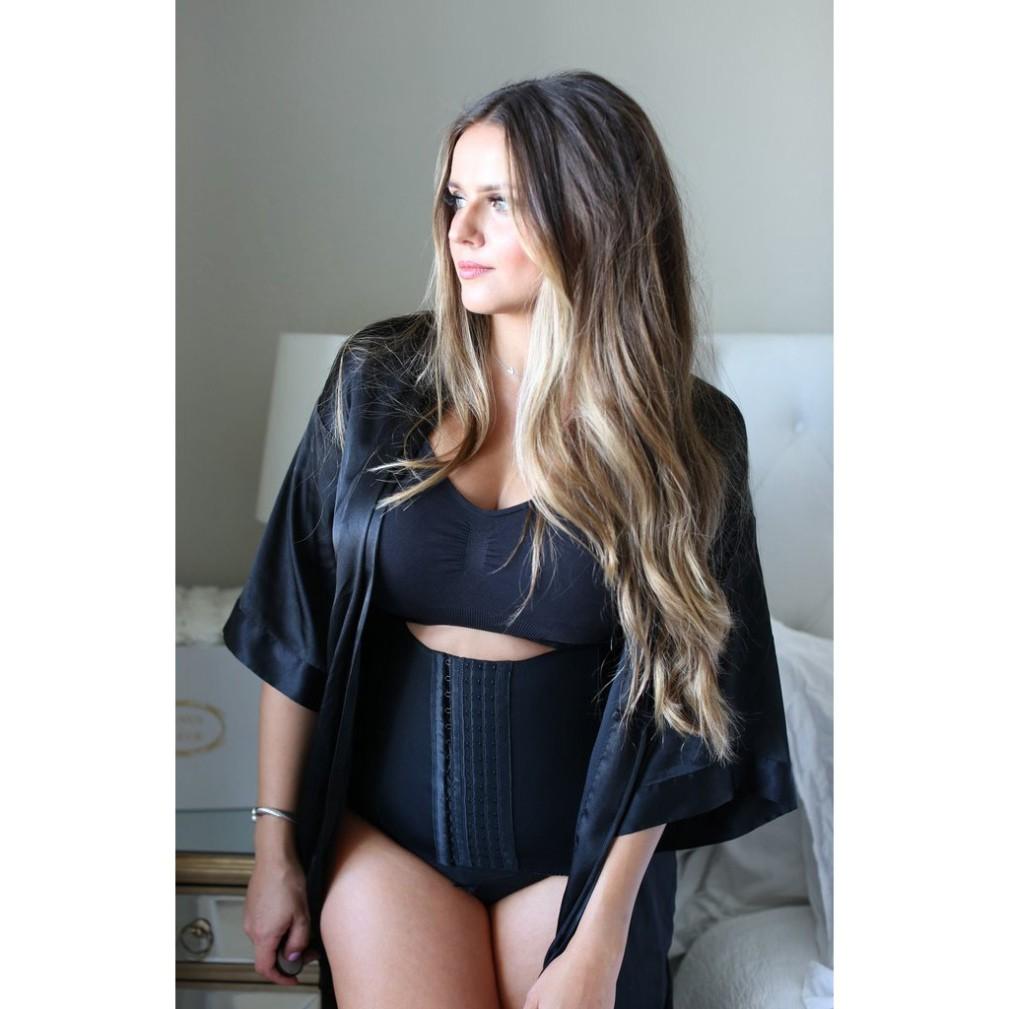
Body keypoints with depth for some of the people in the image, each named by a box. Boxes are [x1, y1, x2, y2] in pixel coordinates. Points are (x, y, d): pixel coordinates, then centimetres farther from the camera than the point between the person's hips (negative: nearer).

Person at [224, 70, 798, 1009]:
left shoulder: (689, 437, -10)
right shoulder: (378, 379, -7)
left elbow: (667, 708, -9)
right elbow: (295, 625, -2)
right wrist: (275, 844, 1)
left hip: (579, 836, 0)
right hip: (384, 818, 1)